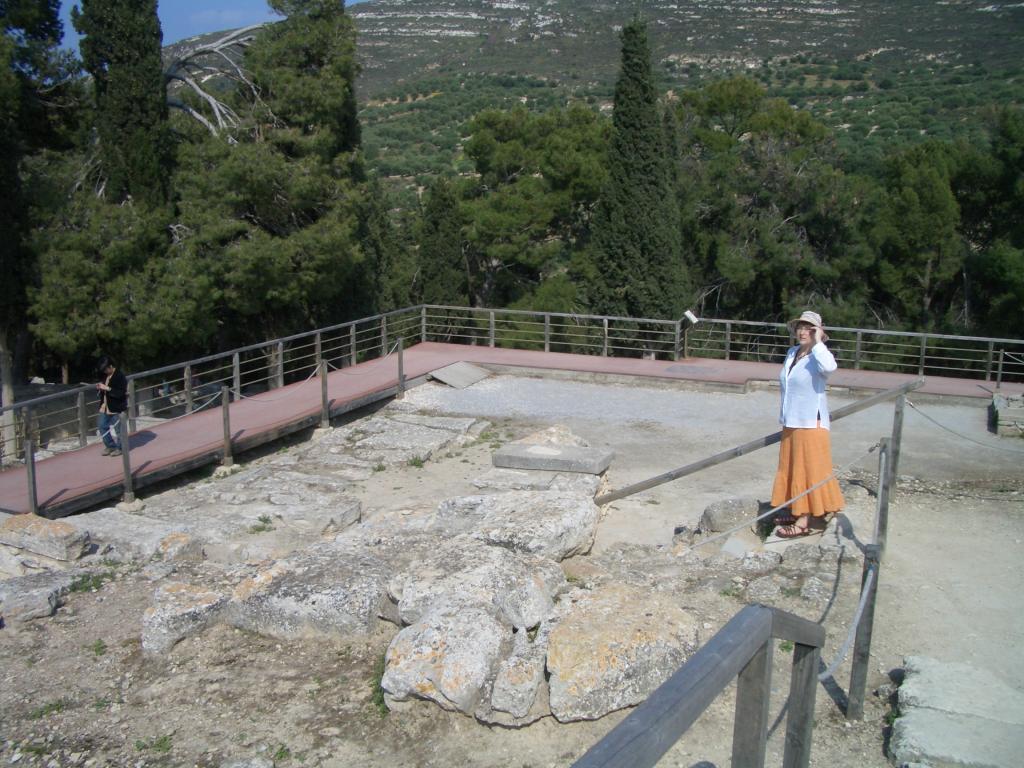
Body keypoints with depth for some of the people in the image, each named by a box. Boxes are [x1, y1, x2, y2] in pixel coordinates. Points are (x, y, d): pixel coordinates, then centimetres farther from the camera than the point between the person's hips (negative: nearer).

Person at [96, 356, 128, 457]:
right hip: (105, 407, 8)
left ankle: (119, 448, 17)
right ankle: (110, 446, 26)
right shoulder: (104, 376, 8)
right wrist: (99, 387, -2)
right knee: (103, 427, 11)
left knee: (116, 429, 1)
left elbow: (121, 393, -23)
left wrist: (107, 388, -26)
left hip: (116, 408, -8)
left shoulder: (120, 377, -17)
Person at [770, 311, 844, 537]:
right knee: (792, 468, 13)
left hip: (811, 422, -8)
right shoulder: (791, 353, 11)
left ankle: (805, 521, -2)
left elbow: (829, 367, -38)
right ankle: (799, 513, 24)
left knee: (808, 469, -4)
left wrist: (817, 342, -26)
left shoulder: (818, 355, -13)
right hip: (791, 422, 8)